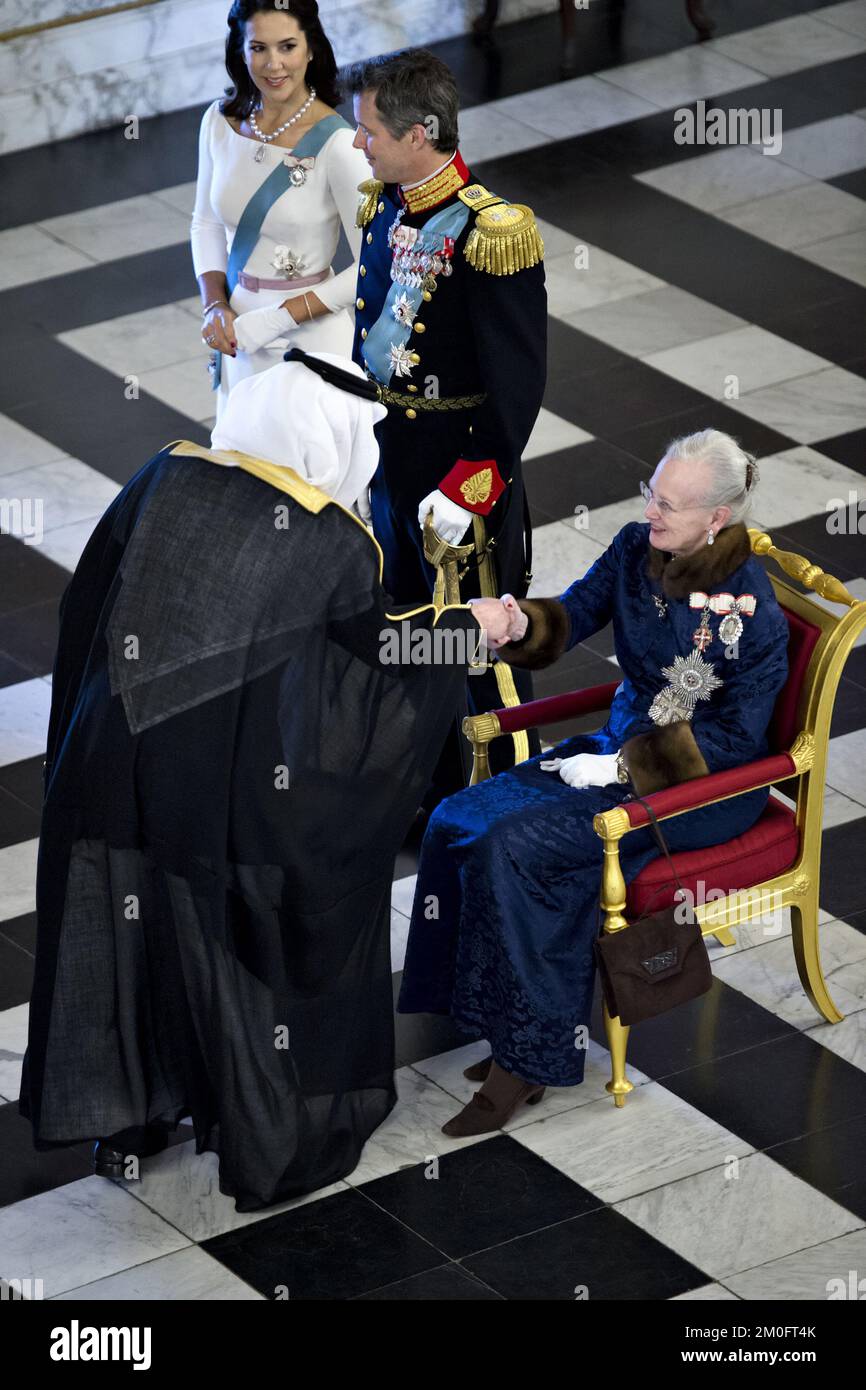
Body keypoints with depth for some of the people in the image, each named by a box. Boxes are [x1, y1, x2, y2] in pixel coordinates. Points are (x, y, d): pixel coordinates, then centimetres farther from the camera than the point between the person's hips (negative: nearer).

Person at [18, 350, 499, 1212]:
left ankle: (123, 1122, 31)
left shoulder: (165, 480, -2)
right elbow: (375, 653, 2)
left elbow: (87, 600, 6)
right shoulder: (336, 546, -12)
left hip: (119, 762, 4)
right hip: (236, 786, -4)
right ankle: (267, 1154, 23)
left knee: (125, 935, 18)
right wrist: (464, 629, 16)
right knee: (244, 949, 11)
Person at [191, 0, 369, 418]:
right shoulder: (221, 120, -2)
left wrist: (276, 319, -17)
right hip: (240, 331, 5)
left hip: (311, 339, -5)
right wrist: (215, 305, -4)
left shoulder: (337, 144, -19)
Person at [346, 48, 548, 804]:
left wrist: (467, 489, -21)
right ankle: (434, 801, 38)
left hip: (464, 475, -8)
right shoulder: (382, 209, 1)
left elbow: (518, 385, -21)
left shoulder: (489, 234, -23)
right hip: (390, 470, 8)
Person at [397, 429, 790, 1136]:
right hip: (624, 744, 8)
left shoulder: (750, 612, -21)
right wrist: (516, 623, -19)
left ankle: (527, 1058, -15)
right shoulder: (637, 548, -2)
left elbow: (737, 740, -17)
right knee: (460, 822, -12)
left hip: (706, 785, -8)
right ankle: (511, 1032, -9)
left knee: (518, 846, -25)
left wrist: (620, 769, -19)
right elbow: (573, 615, 5)